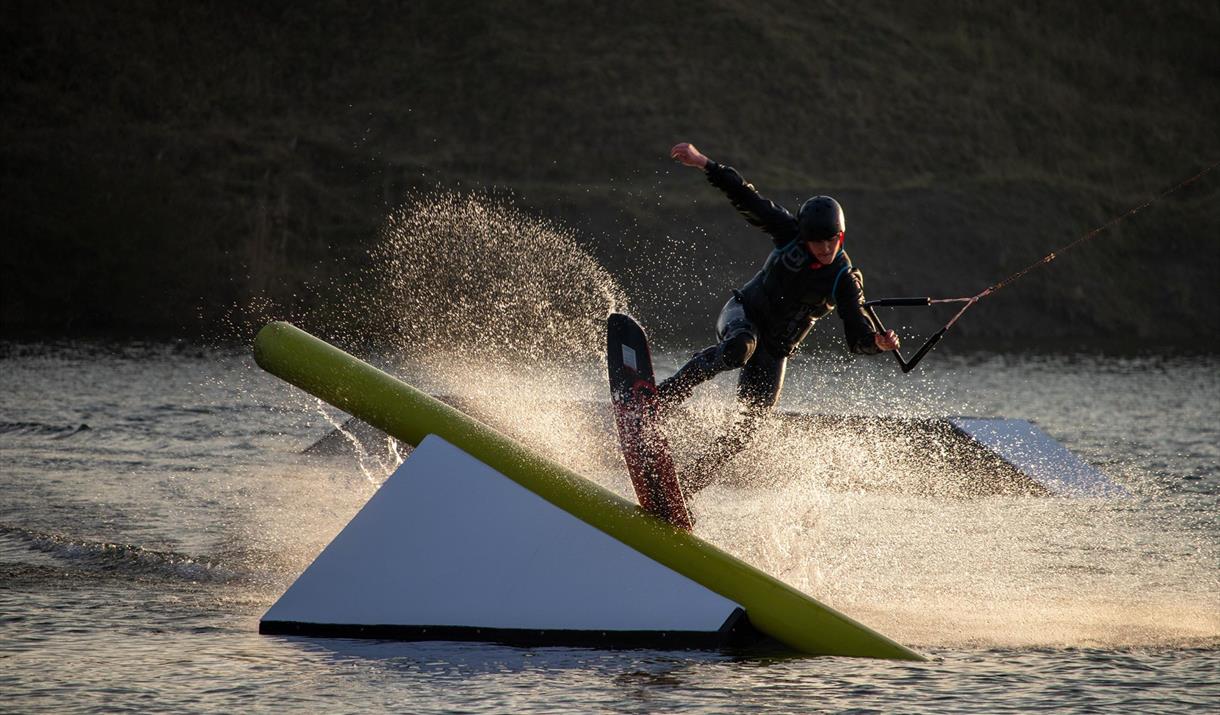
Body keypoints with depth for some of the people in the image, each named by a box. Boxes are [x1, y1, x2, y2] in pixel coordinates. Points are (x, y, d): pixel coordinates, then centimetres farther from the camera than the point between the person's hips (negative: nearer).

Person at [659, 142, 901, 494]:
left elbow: (856, 335, -17)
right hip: (743, 314, -1)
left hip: (775, 350, 1)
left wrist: (878, 342, -40)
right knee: (739, 347, -38)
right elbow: (746, 198, -7)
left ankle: (690, 484, -3)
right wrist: (703, 163, -12)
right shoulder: (790, 233, -12)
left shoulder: (845, 280, -13)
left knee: (750, 423, -10)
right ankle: (661, 398, -44)